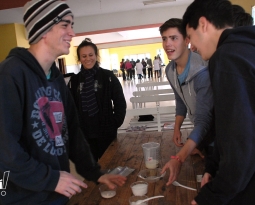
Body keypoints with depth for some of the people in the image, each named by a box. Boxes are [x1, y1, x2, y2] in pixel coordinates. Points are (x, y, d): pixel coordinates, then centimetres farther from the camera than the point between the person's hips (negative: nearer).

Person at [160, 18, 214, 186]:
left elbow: (204, 120, -36)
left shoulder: (202, 71, -32)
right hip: (200, 132, 7)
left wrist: (179, 159, -44)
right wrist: (177, 128, 1)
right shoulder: (170, 70, -7)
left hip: (215, 131, -6)